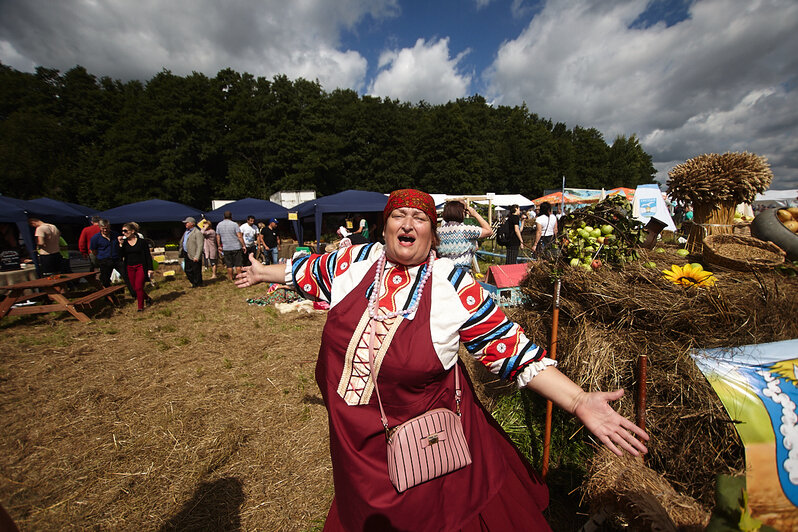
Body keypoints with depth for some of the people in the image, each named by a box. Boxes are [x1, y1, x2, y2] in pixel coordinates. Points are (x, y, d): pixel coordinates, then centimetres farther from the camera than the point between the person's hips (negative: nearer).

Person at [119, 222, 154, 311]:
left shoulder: (141, 241, -4)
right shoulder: (124, 242, 5)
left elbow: (148, 256, -3)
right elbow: (121, 256, -3)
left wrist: (150, 269, -7)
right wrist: (121, 244, -12)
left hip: (141, 267, -4)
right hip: (130, 268, 4)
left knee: (138, 287, -9)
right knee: (134, 288, 8)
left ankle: (140, 307, 3)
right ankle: (147, 298, 32)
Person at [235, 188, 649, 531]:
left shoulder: (455, 287, -19)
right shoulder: (355, 261, -8)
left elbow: (511, 350, -16)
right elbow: (309, 270, 11)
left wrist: (580, 402, -24)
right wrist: (262, 273, 25)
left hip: (426, 442, -3)